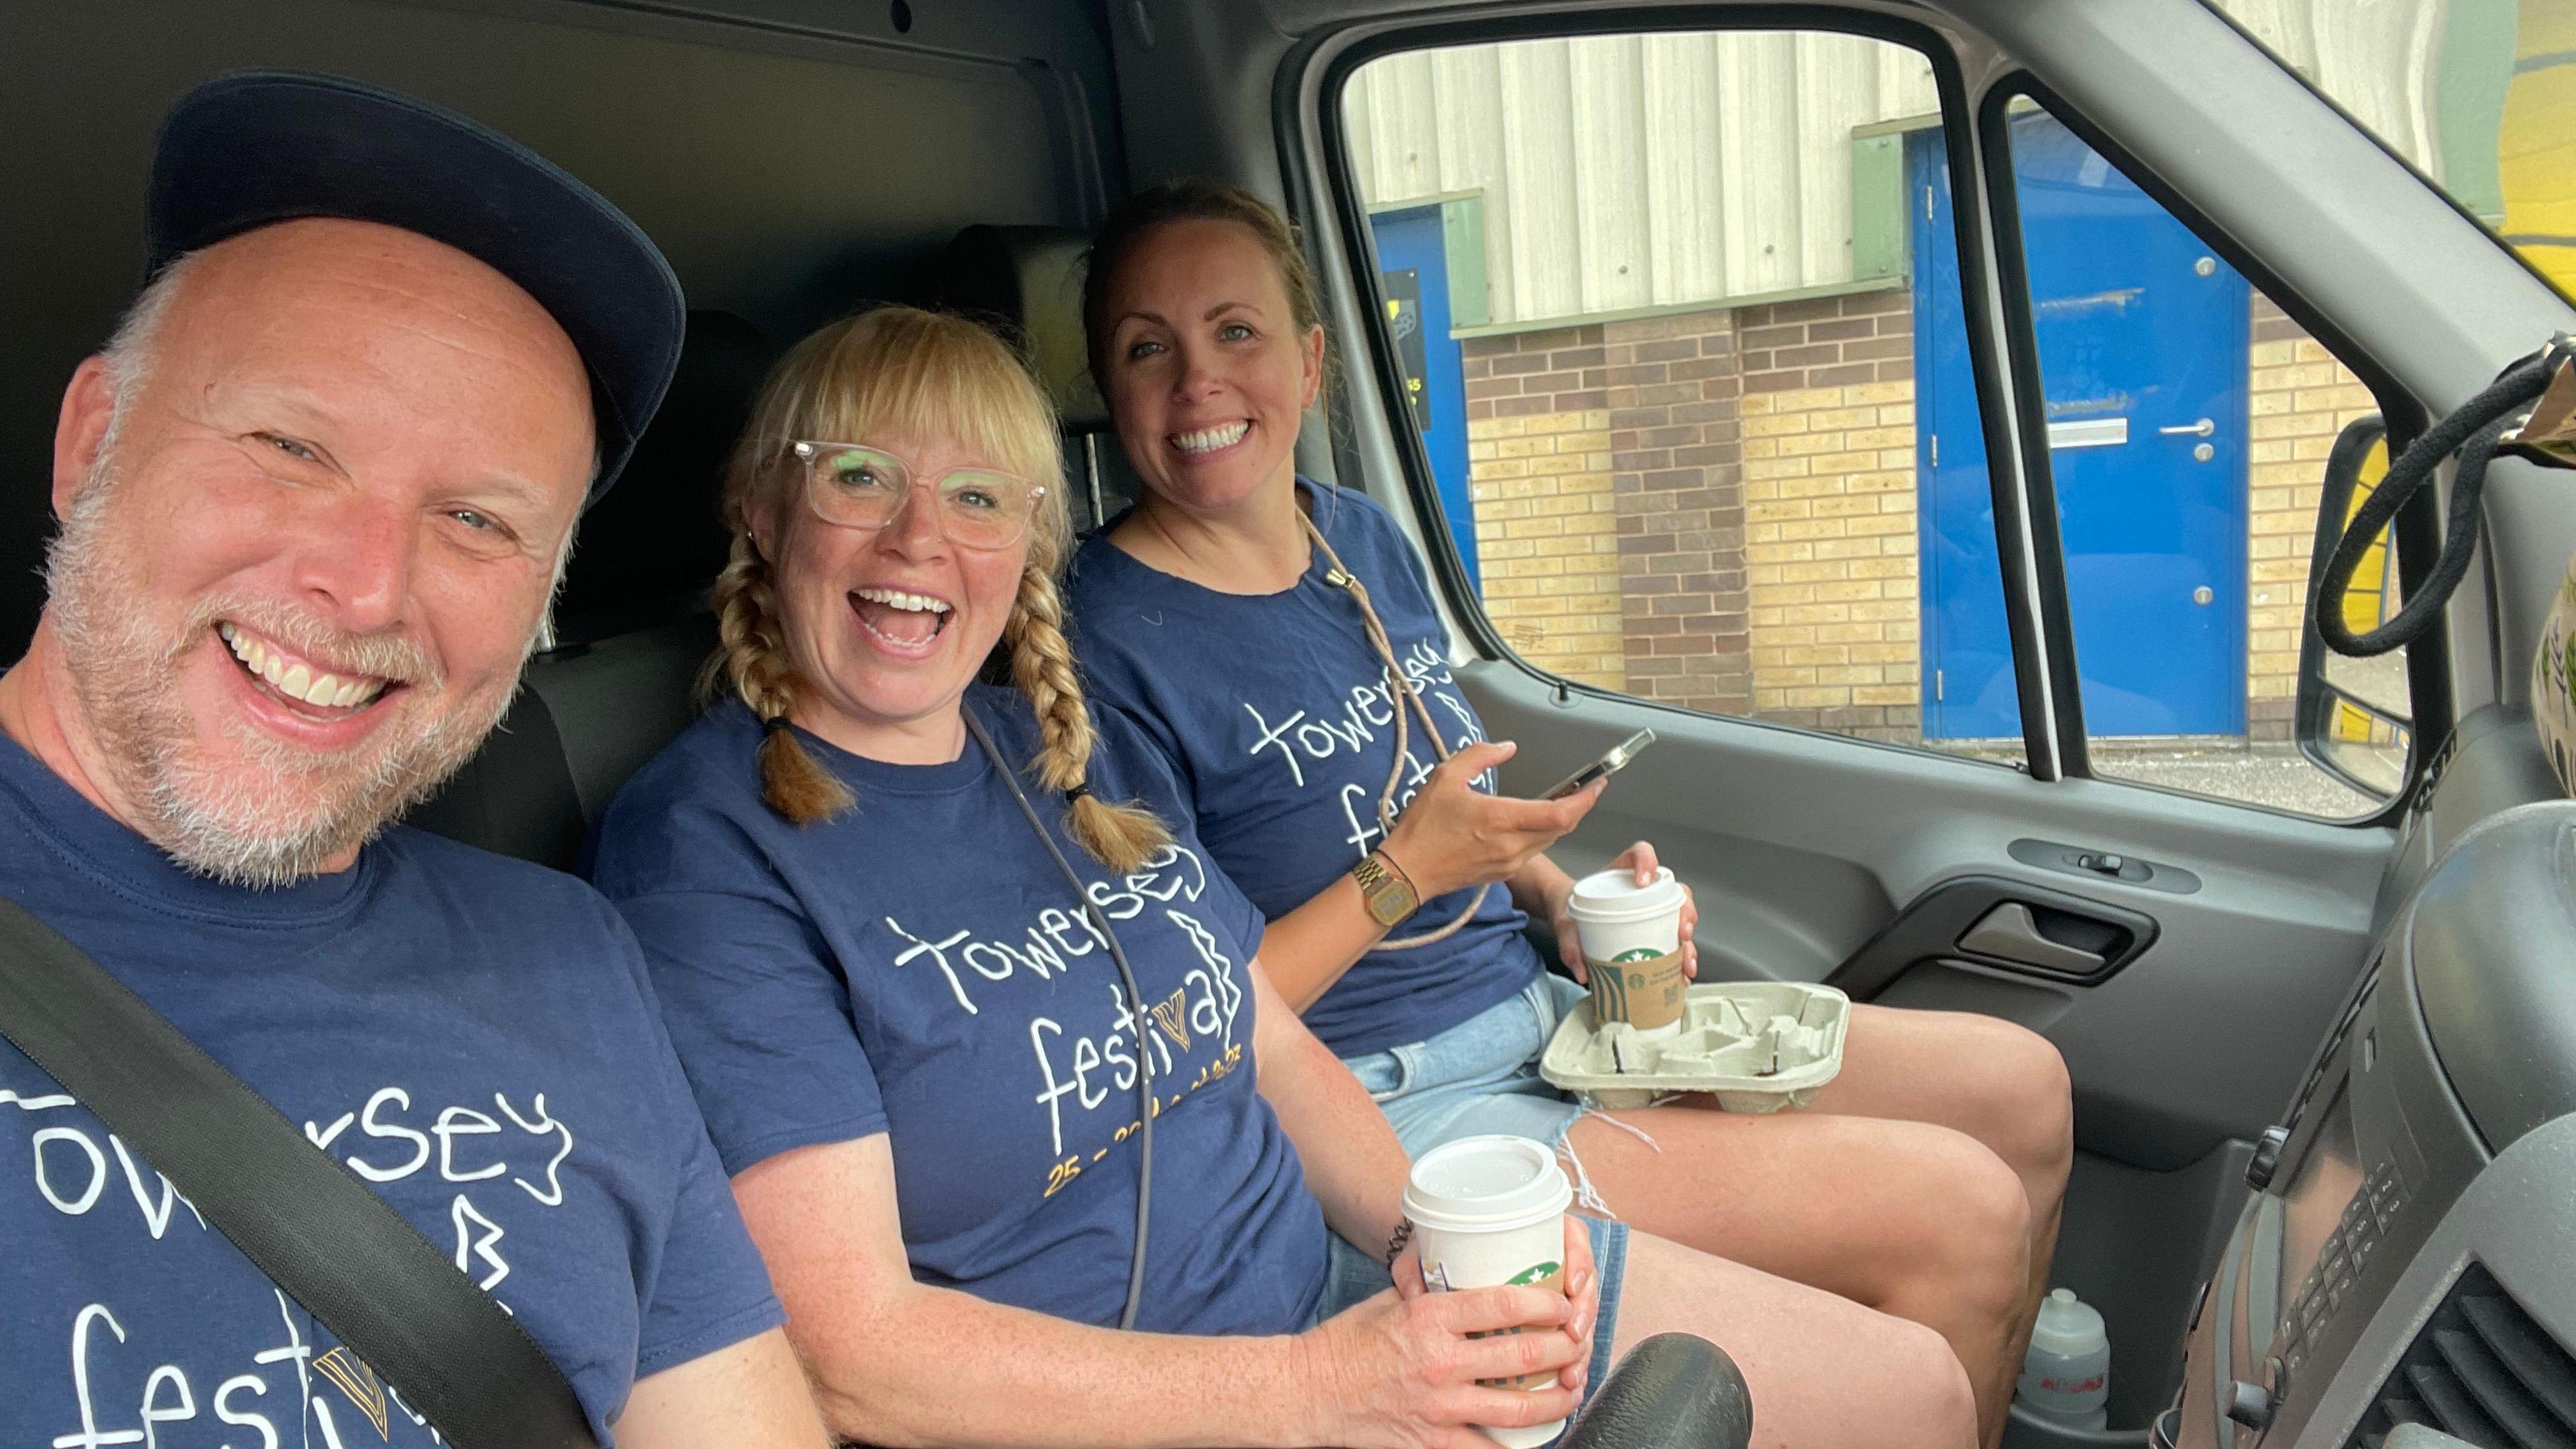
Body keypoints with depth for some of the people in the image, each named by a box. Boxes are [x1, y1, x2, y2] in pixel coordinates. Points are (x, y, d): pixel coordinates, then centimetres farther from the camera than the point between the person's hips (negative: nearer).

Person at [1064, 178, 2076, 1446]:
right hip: (1385, 1113, -8)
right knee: (1961, 1212, -15)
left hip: (1540, 1011, 8)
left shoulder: (1368, 541, 7)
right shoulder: (1103, 643, -17)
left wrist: (1567, 898, 0)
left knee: (2021, 1091, 8)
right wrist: (1404, 874, -20)